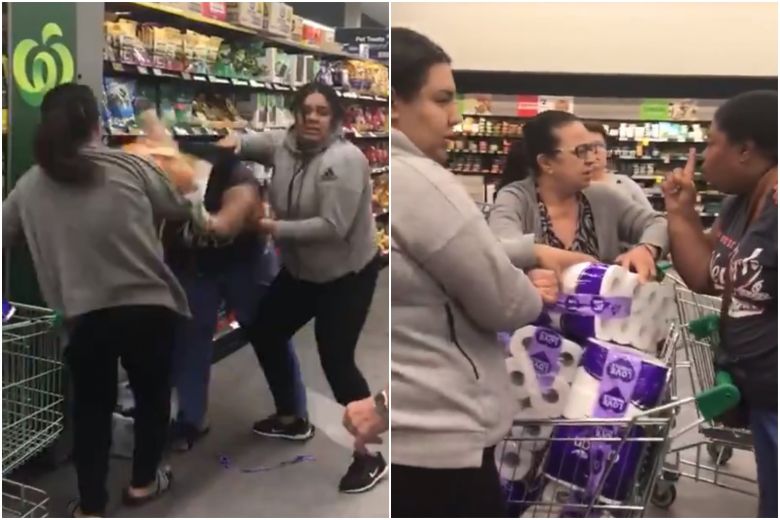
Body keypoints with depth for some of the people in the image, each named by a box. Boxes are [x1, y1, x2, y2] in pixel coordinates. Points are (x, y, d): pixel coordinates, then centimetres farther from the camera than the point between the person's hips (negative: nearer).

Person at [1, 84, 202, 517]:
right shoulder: (130, 167, -5)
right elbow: (178, 209, 6)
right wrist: (197, 211, 27)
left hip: (84, 314, 2)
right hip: (148, 305, -1)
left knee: (91, 405, 19)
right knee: (152, 393, 21)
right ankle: (143, 481, 36)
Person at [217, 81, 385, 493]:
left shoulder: (344, 160, -26)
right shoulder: (284, 144, -4)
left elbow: (332, 227, -32)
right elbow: (255, 143, 18)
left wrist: (273, 228, -28)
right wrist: (236, 142, -4)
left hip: (347, 275, -8)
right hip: (300, 271, 8)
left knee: (336, 360, -11)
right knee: (263, 332, 16)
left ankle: (369, 457, 5)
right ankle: (290, 416, 38)